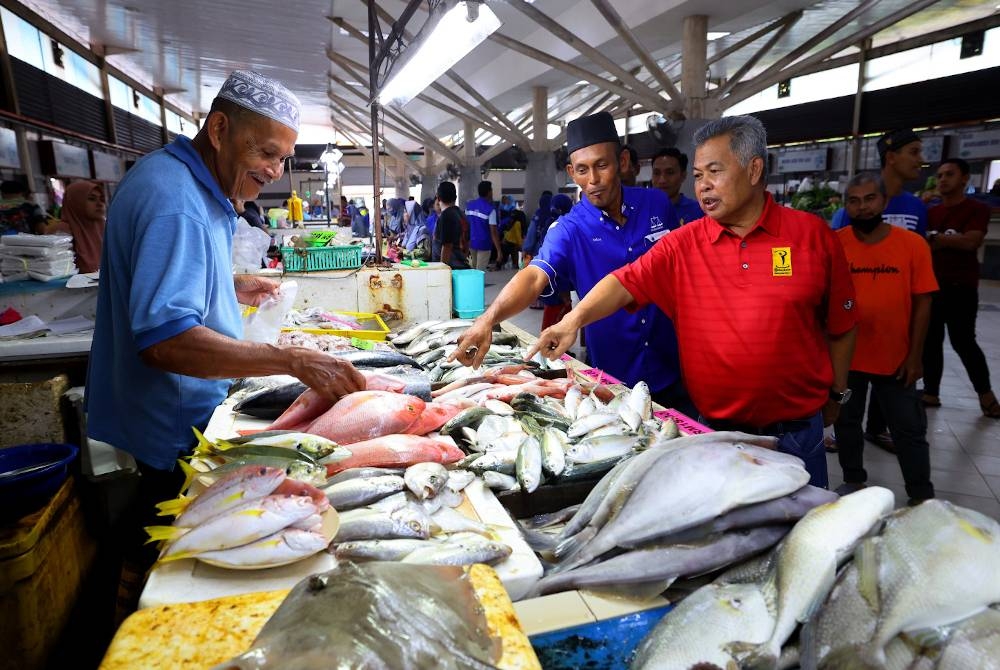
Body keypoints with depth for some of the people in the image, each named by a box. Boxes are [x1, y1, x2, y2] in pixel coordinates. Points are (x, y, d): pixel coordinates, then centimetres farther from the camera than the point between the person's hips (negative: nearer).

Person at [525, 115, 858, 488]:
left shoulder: (812, 234, -5)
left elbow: (840, 326, 3)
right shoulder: (683, 245, -3)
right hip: (714, 428, 1)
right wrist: (574, 319, -31)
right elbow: (626, 282, -14)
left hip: (796, 432, 0)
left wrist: (836, 394, 9)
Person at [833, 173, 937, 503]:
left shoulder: (913, 244, -6)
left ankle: (922, 497, 28)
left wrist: (915, 356, -4)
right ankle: (854, 481, 35)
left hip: (896, 357, 0)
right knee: (846, 421, 15)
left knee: (909, 428, 12)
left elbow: (922, 303, -3)